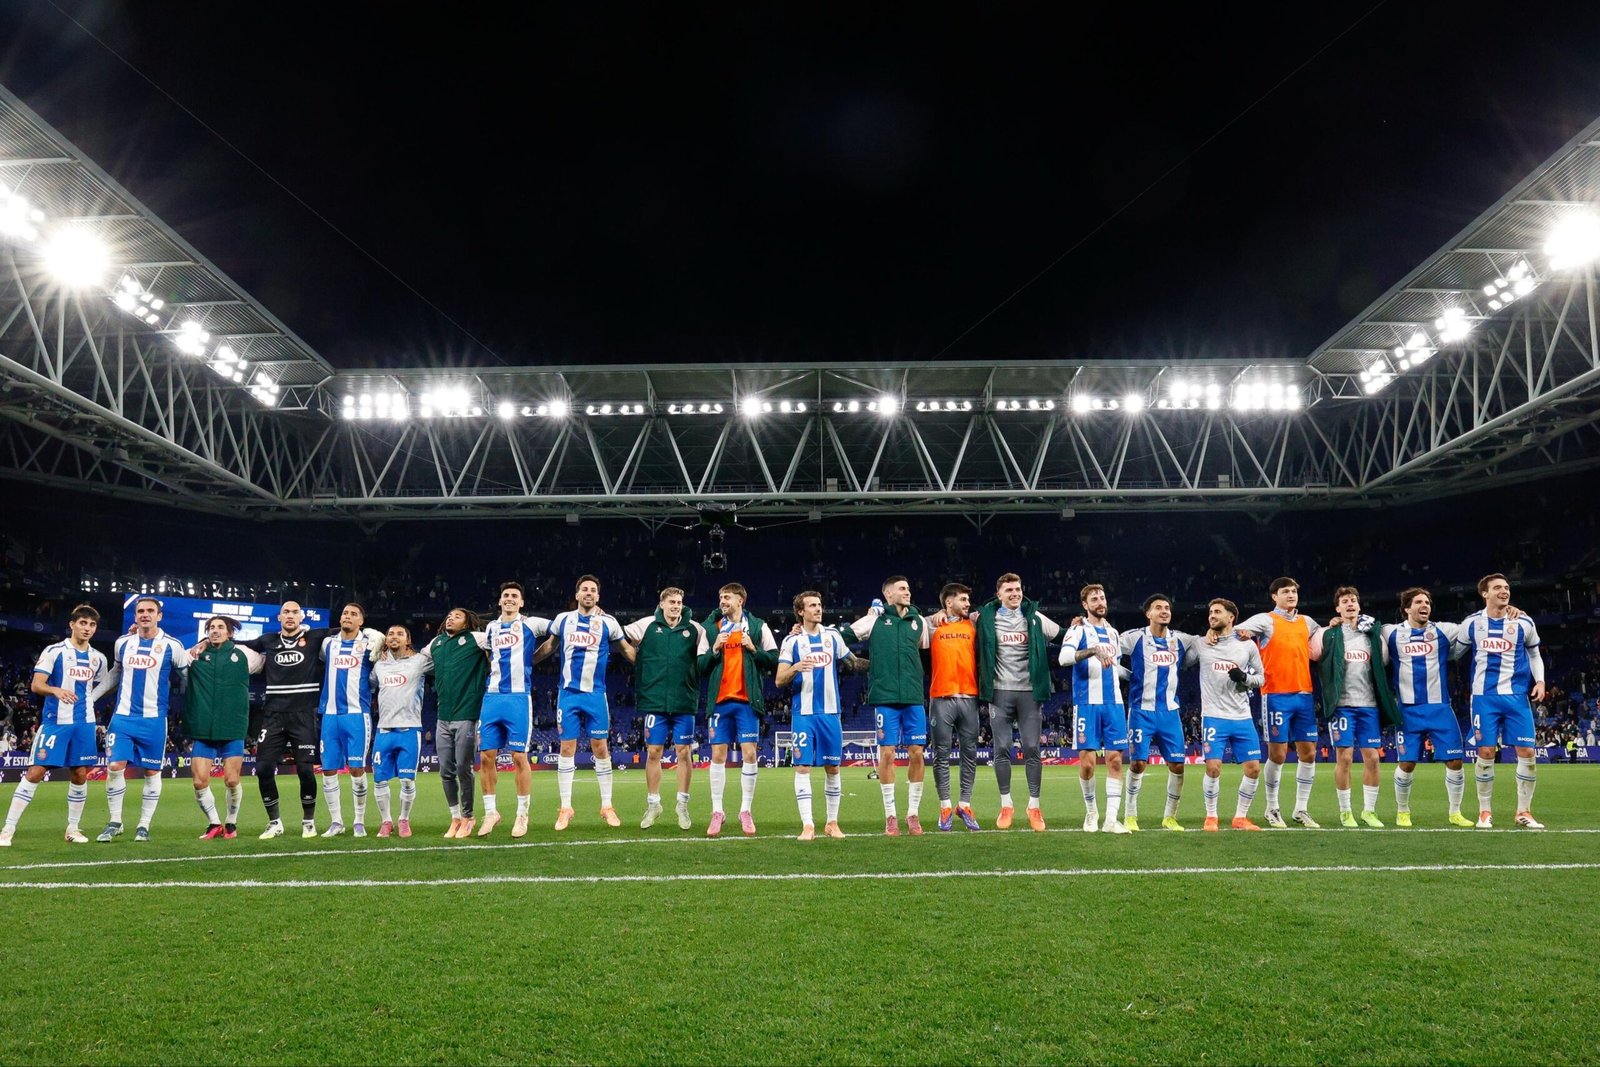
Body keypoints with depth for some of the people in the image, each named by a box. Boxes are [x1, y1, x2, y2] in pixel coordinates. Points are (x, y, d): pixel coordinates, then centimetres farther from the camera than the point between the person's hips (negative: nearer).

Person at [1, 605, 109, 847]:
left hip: (84, 724, 4)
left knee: (80, 775, 6)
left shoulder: (99, 659, 9)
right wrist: (56, 690, -30)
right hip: (54, 722, -4)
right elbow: (36, 685, -13)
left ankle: (73, 828, 18)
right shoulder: (54, 651, -5)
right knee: (36, 772, -7)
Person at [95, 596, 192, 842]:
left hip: (154, 720, -2)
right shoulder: (123, 643, 7)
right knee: (115, 767, -7)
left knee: (152, 771, 3)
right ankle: (114, 822, 8)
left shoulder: (172, 646, -4)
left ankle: (144, 826, 13)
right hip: (123, 717, 2)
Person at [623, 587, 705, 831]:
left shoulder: (695, 629, 2)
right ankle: (653, 804, 17)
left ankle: (683, 805, 16)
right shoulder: (647, 625, 2)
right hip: (655, 700, 0)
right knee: (653, 752, 4)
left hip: (684, 701, 0)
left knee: (684, 752, 4)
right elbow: (619, 634, 12)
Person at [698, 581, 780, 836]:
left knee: (749, 753, -2)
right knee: (718, 755, 1)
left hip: (748, 700, -1)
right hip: (720, 700, 1)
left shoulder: (757, 627, 5)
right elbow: (701, 666, 7)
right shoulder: (710, 628, 8)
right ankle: (717, 811, 8)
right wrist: (715, 649, -10)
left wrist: (754, 649, -10)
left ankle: (746, 810, 7)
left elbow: (773, 660, 5)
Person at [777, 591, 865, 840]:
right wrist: (796, 667, -23)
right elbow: (780, 680, -4)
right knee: (803, 766, -7)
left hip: (830, 712, 3)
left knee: (832, 767, 6)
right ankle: (807, 825, -4)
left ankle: (832, 823, 17)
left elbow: (853, 663, 19)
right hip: (804, 713, -3)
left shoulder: (833, 636, 9)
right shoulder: (792, 641, 0)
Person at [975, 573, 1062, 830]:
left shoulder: (1034, 617, 6)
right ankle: (1006, 805, 12)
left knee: (1032, 749, 0)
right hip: (1000, 692, -1)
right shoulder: (987, 618, 3)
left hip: (1029, 691, 1)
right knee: (1002, 749, 2)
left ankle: (1034, 806, 8)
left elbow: (1060, 636, 16)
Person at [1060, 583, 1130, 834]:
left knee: (1115, 759, -2)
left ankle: (1111, 819, -1)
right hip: (1087, 703, -5)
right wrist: (1093, 650, -32)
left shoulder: (1113, 632, 17)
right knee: (1087, 760, -5)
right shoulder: (1078, 630, -1)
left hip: (1113, 703, 5)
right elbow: (1064, 658, -21)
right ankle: (1091, 812, 16)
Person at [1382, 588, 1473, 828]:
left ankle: (1455, 813, 17)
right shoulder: (1391, 633, 3)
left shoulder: (1444, 631, 5)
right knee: (1407, 763, -2)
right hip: (1409, 710, -1)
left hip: (1440, 708, 1)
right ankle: (1402, 812, 17)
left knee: (1454, 761, -1)